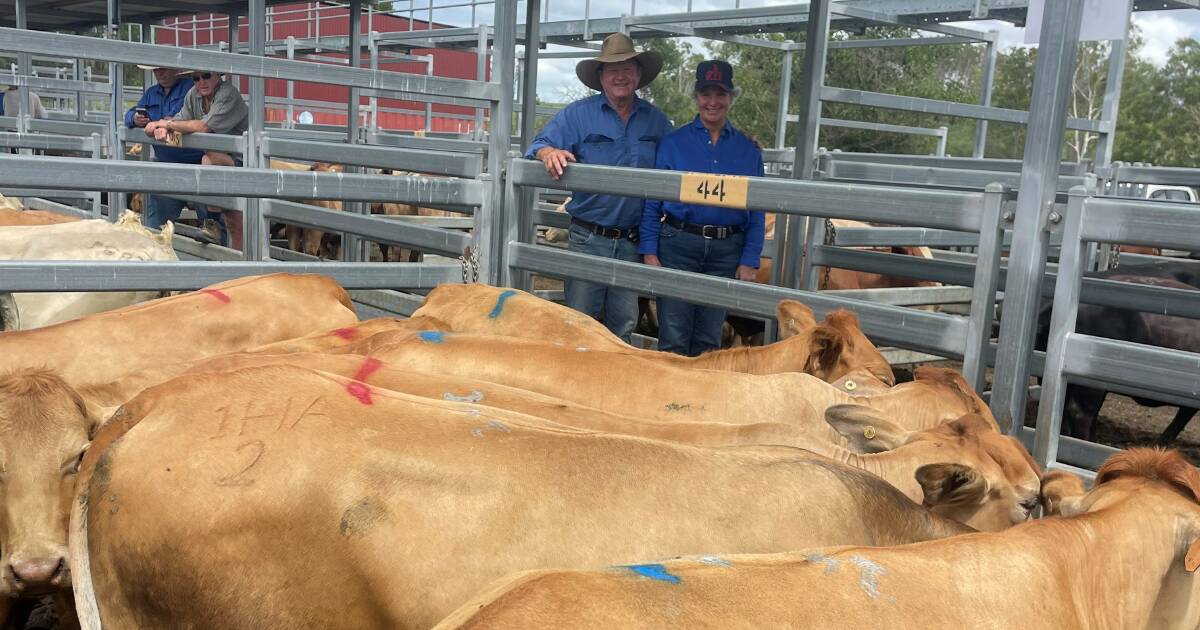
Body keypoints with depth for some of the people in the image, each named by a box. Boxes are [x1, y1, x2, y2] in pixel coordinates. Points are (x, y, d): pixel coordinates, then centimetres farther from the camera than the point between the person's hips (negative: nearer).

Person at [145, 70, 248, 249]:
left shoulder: (228, 94, -18)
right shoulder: (194, 94, 7)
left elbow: (204, 127, -25)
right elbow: (180, 120, 6)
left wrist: (167, 123, -14)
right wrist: (163, 128, -17)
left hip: (241, 160, -8)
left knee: (210, 158, -35)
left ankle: (212, 222, -25)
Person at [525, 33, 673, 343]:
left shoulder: (657, 121, 9)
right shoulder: (578, 114, 0)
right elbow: (539, 146, -8)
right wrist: (549, 152, -31)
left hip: (633, 243, 3)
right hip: (587, 238, -2)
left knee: (623, 325, 11)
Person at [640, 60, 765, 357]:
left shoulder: (748, 149, 8)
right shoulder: (673, 142, 3)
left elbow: (756, 211, 8)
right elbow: (653, 202, 3)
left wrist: (749, 261, 1)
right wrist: (649, 253, -4)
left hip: (726, 252, 2)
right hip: (677, 245, -2)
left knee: (709, 340, 10)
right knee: (673, 339, 0)